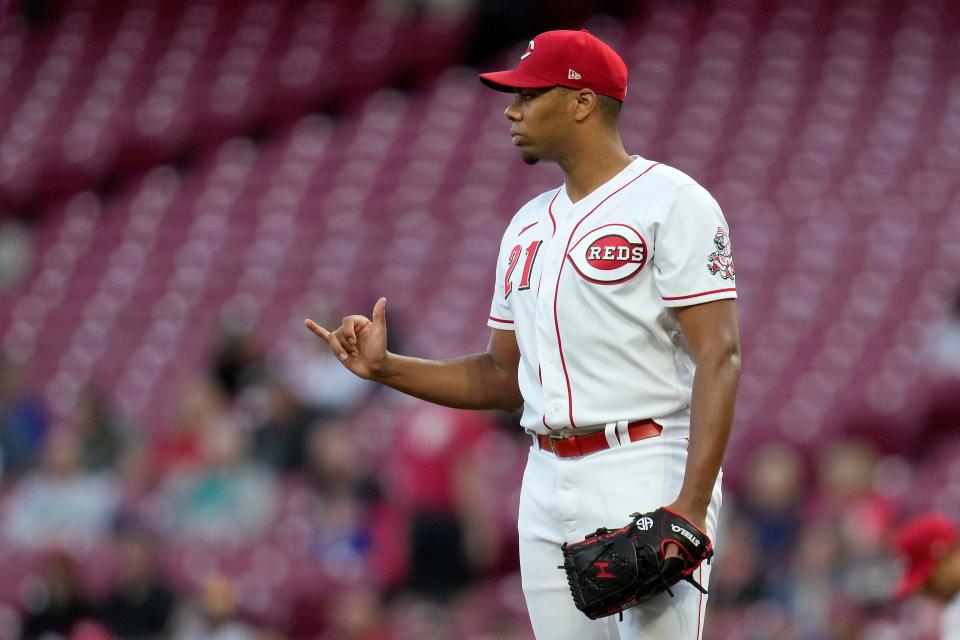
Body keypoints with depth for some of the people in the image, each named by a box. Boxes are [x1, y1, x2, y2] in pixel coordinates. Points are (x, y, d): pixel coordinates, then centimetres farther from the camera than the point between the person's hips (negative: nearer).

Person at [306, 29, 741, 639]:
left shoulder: (670, 201, -6)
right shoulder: (528, 226, 19)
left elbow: (719, 357, -14)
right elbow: (504, 378, 24)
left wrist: (692, 505, -23)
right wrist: (386, 367, 9)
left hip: (649, 479, -8)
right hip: (549, 487, 8)